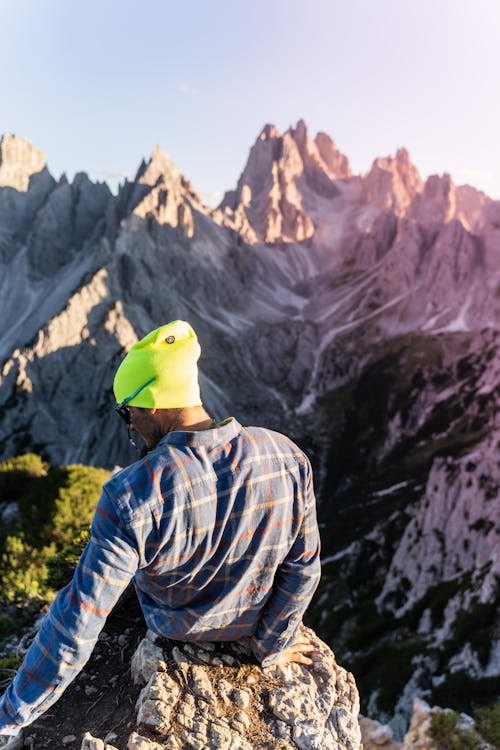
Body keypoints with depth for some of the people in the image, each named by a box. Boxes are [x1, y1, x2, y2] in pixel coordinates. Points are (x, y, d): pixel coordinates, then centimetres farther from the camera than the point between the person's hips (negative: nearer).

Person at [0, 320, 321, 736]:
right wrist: (272, 646, 2)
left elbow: (78, 619, -30)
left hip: (174, 623, -1)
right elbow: (302, 567, -15)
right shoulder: (287, 457, -26)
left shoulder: (129, 497, -37)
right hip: (252, 617, 2)